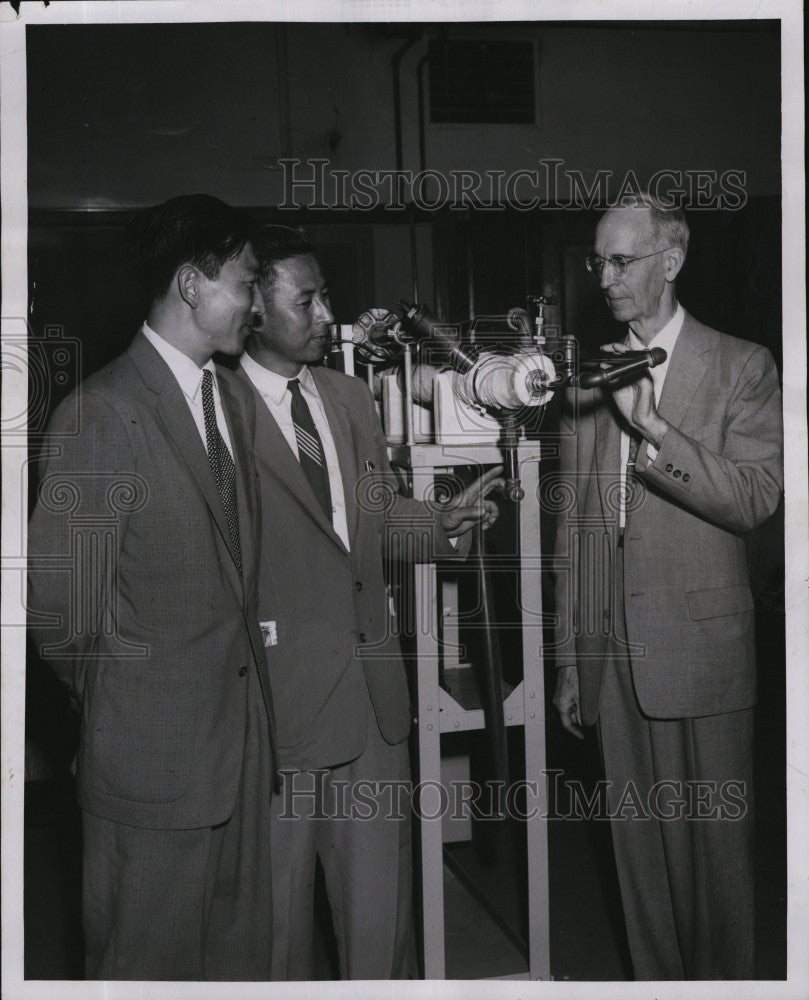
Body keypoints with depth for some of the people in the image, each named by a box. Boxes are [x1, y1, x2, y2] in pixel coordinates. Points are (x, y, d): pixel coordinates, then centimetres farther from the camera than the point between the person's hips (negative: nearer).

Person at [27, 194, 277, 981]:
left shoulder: (233, 399, 11)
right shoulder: (104, 411, -15)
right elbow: (59, 604, -14)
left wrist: (241, 667, 9)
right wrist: (124, 702, -1)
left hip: (242, 731, 7)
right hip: (154, 748, -7)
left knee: (239, 955, 18)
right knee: (149, 962, 10)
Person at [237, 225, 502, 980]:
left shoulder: (350, 397, 12)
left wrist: (445, 523, -1)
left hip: (370, 684, 6)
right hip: (280, 687, -6)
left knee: (382, 897, 17)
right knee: (278, 902, 11)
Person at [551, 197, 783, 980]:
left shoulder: (741, 367, 0)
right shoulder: (587, 378, 11)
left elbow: (754, 498, -11)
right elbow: (572, 526, 12)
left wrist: (649, 424, -21)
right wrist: (568, 660, 12)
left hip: (700, 650, -3)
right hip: (612, 656, 4)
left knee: (714, 847, 6)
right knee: (639, 845, 11)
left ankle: (722, 980, 26)